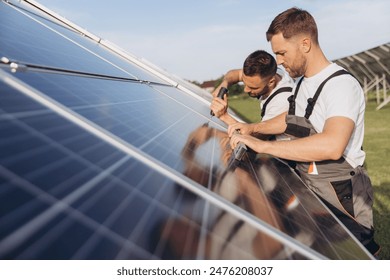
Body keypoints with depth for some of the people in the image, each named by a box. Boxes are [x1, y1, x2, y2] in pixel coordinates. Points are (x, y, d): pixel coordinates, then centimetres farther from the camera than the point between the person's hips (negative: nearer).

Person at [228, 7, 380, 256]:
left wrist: (262, 145, -36)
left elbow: (332, 146, -40)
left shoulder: (341, 85, -24)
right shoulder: (302, 81, 6)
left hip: (341, 198, -8)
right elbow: (292, 119, 23)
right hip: (309, 188, 8)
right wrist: (252, 128, 8)